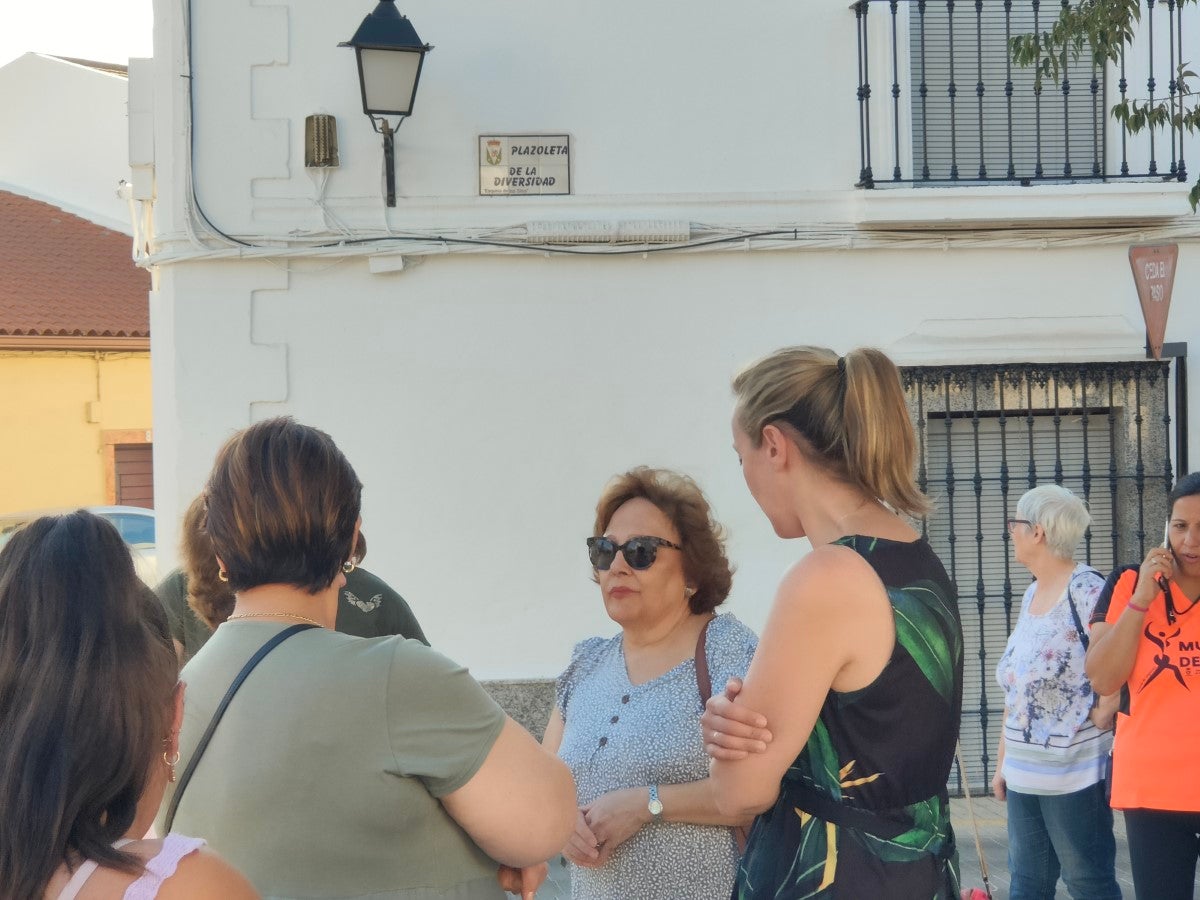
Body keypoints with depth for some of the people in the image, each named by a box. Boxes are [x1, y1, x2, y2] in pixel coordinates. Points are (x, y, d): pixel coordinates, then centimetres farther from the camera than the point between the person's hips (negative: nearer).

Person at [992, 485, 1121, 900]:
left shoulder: (1087, 589, -14)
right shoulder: (1030, 596, 13)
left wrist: (1101, 714, -14)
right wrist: (1003, 761, 17)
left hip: (1074, 773, -9)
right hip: (1024, 772, 9)